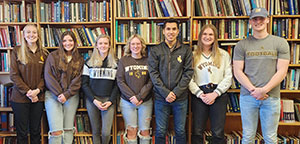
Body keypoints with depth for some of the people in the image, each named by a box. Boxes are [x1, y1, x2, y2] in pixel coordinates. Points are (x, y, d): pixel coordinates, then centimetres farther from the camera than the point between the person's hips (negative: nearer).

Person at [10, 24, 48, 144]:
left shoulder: (44, 53, 7)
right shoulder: (16, 52, -1)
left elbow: (46, 75, 4)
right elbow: (14, 75, -6)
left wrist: (38, 90, -11)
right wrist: (27, 92, -14)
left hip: (38, 97, 2)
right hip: (20, 97, -2)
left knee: (36, 131, 11)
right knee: (22, 132, 6)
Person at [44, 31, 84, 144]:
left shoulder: (79, 60, 9)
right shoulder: (53, 56, 3)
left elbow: (78, 80, 3)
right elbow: (48, 77, -3)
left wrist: (66, 95, -9)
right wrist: (59, 94, -10)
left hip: (71, 96, 2)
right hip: (53, 94, -2)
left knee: (68, 129, 5)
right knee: (56, 131, -10)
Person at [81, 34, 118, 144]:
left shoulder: (115, 63, 7)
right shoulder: (89, 63, 5)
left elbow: (117, 84, 5)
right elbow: (84, 84, 2)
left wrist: (111, 101, -7)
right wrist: (94, 100, -9)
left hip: (109, 100, 0)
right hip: (92, 101, 0)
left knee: (106, 132, -6)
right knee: (96, 131, 6)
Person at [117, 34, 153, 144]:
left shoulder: (148, 61, 2)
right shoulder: (123, 61, 2)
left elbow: (150, 82, -3)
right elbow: (120, 81, -3)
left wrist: (140, 97, -14)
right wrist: (132, 97, -13)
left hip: (146, 101, 1)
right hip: (127, 102, 0)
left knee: (145, 130, 6)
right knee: (131, 130, 4)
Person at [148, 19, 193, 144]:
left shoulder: (186, 50, 4)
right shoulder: (155, 50, 3)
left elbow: (188, 72, -1)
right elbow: (153, 73, -3)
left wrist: (176, 92, -11)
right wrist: (165, 93, -12)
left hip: (181, 98, 1)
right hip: (161, 97, 0)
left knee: (180, 131, 11)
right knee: (160, 132, 8)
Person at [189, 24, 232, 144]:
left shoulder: (224, 55, 8)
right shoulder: (193, 55, 5)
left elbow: (228, 77, 1)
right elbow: (189, 79, 0)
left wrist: (215, 94, -9)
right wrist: (200, 94, -10)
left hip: (219, 95, 0)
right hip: (199, 95, 0)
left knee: (218, 133, 2)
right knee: (197, 132, 4)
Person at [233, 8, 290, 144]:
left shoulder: (280, 43, 4)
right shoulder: (242, 45, 4)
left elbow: (281, 71, -2)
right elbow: (238, 71, 0)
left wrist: (264, 90, -12)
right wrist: (253, 90, -11)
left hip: (271, 97, 0)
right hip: (247, 96, 0)